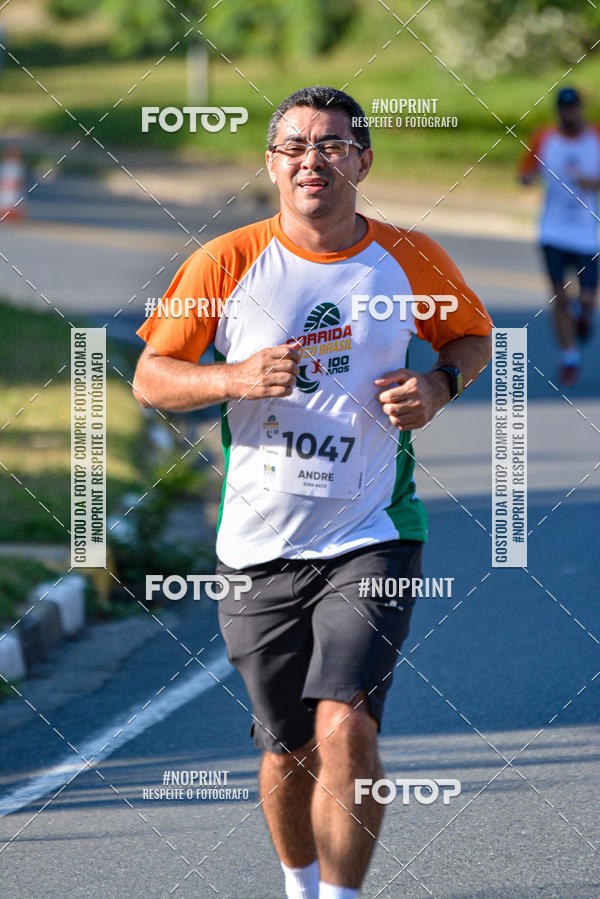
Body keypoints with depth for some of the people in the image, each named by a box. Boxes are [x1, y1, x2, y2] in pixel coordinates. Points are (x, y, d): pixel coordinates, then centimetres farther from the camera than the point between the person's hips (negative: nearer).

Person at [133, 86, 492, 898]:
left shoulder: (410, 260, -1)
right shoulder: (226, 264, -3)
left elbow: (473, 335, 17)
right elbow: (149, 378, 2)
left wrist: (439, 384, -5)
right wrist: (237, 379, -17)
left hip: (372, 536, -1)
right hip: (258, 547, 1)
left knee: (345, 729, -20)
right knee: (289, 753, 10)